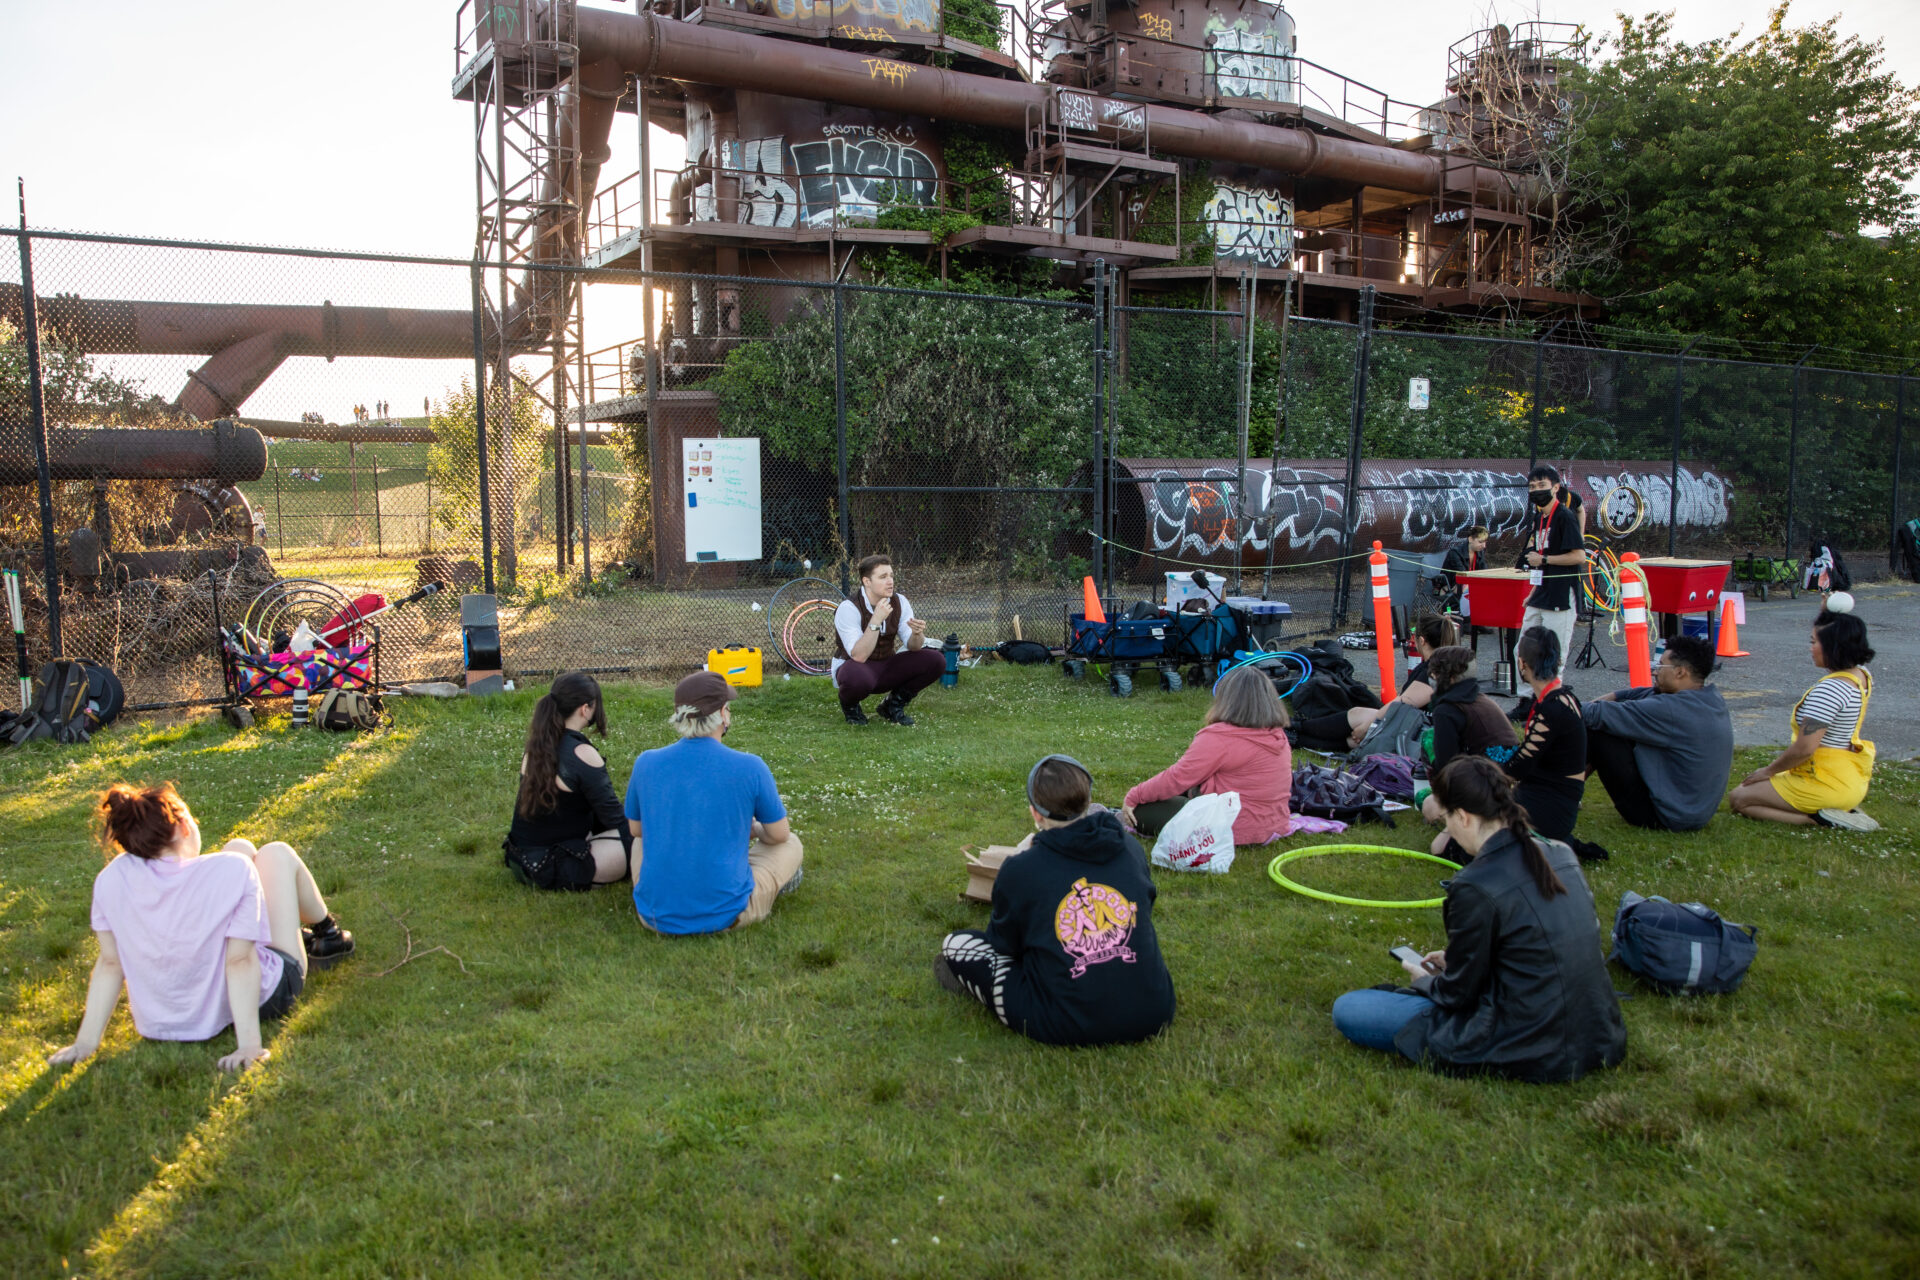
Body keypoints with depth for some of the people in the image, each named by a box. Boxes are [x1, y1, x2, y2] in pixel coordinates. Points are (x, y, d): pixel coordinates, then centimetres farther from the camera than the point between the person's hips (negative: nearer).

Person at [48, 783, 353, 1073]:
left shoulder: (111, 879, -16)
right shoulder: (232, 871, -28)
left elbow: (110, 963, -12)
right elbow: (240, 962, -28)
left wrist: (85, 1043, -4)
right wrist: (249, 1044, -26)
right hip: (264, 1000, -4)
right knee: (276, 853, 12)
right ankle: (327, 934, 37)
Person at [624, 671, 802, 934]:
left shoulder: (646, 763, -6)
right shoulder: (749, 768, -13)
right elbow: (778, 835, 1)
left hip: (656, 916, 3)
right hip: (726, 915, -3)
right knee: (791, 844, 21)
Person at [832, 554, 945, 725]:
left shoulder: (899, 602, -5)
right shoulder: (849, 608, -22)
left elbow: (913, 647, -6)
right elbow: (858, 656, -30)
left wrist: (917, 633, -30)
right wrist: (876, 620, -38)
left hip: (886, 669, 5)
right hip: (855, 668, -5)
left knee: (935, 661, -15)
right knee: (857, 678, -42)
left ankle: (893, 705, 6)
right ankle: (850, 704, -3)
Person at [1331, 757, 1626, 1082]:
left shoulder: (1477, 888, -22)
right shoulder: (1561, 855, 1)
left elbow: (1459, 992, -10)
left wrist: (1424, 979, 13)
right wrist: (1454, 960, 21)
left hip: (1531, 1052, -8)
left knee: (1347, 1010, -7)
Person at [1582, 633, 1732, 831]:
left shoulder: (1671, 710, -26)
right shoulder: (1713, 698, 2)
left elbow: (1600, 716, -23)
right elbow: (1646, 695, 14)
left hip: (1663, 818, -9)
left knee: (1595, 732, -11)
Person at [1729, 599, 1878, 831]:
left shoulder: (1829, 689, -27)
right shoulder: (1862, 675, 1)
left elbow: (1804, 749, -27)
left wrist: (1768, 771, -12)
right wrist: (1828, 614, 7)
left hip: (1826, 783, -10)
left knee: (1739, 799, 2)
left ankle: (1818, 817, -10)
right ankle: (1842, 810, 10)